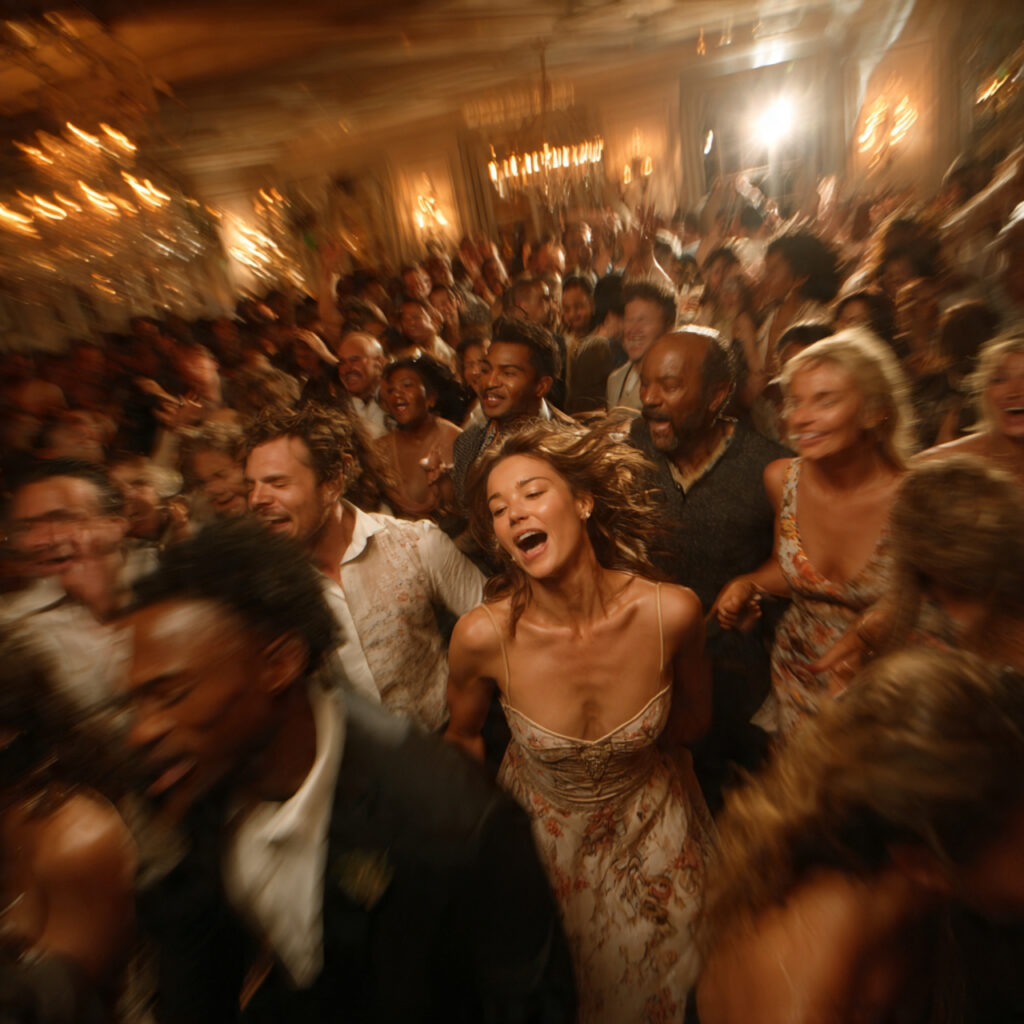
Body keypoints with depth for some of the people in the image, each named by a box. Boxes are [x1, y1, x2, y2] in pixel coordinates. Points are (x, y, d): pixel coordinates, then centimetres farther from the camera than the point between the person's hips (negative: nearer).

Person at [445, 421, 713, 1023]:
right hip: (541, 833, 0)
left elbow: (695, 717, -6)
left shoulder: (671, 612, -28)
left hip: (652, 828, 1)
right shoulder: (483, 635, -30)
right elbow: (463, 736, -8)